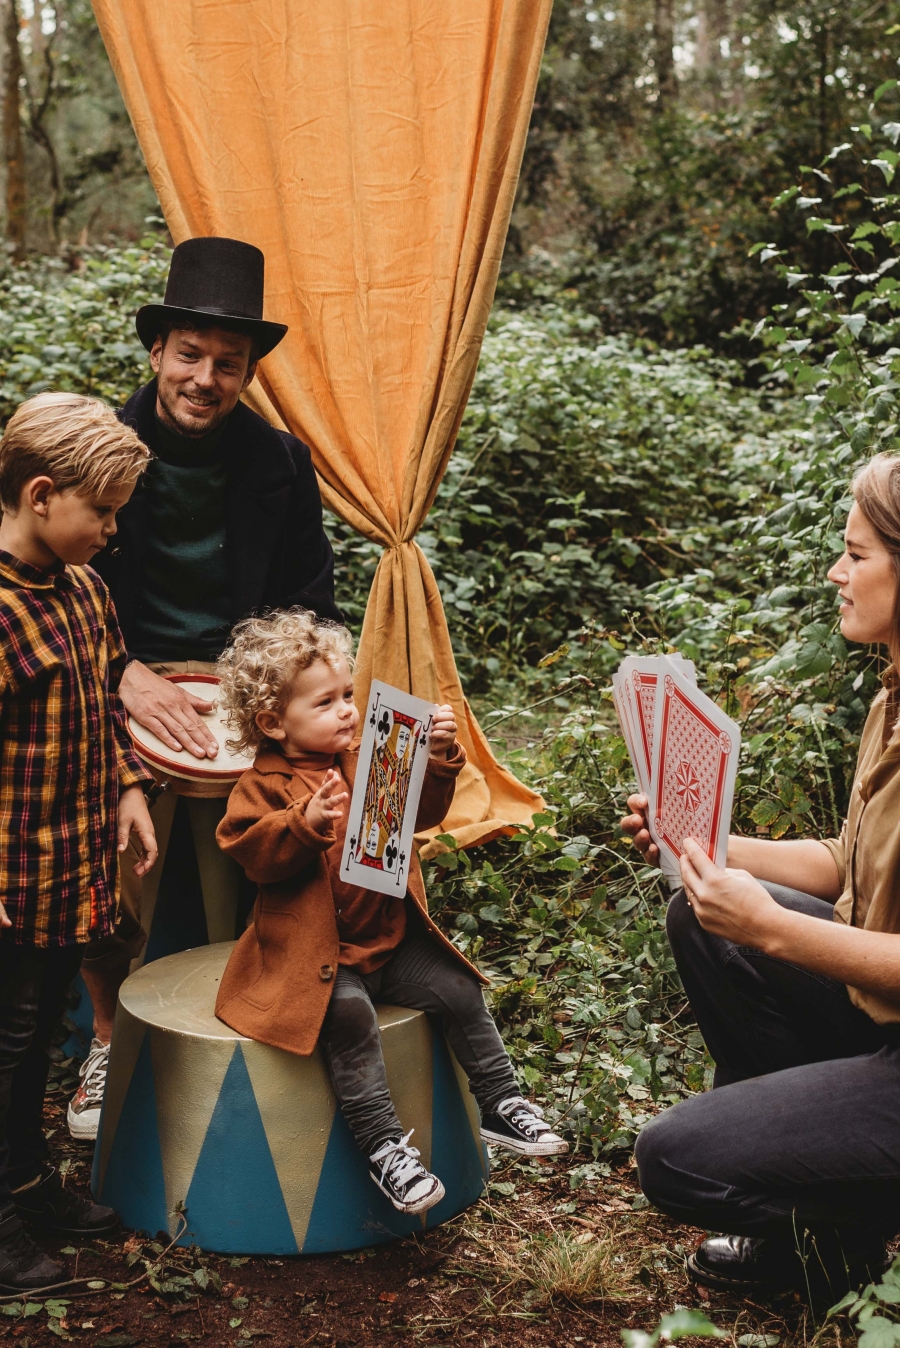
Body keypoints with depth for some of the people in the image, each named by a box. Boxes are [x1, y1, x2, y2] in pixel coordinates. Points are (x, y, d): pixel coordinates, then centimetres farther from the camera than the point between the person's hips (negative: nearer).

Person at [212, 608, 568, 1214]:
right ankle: (384, 1145, -18)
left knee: (459, 992, -4)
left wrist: (441, 757, -13)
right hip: (316, 953, -5)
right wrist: (304, 824, -33)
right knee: (351, 1017, -28)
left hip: (391, 936, 5)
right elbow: (255, 855, -18)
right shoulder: (264, 785, -6)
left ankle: (500, 1105, 13)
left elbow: (422, 811, 4)